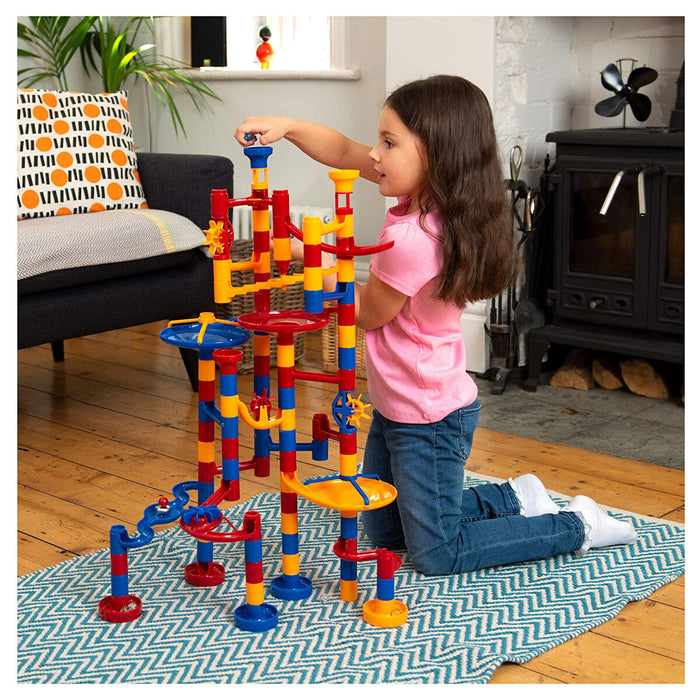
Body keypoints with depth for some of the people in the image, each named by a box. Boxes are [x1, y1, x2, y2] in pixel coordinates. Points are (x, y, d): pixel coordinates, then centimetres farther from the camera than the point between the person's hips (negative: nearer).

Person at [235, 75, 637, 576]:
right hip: (396, 406, 9)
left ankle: (575, 526, 14)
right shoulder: (426, 194, -4)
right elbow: (345, 152, 6)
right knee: (383, 532, 23)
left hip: (429, 421, -9)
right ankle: (515, 498, 29)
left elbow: (368, 314, -14)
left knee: (436, 557, 5)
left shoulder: (411, 240, -31)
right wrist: (288, 127, -9)